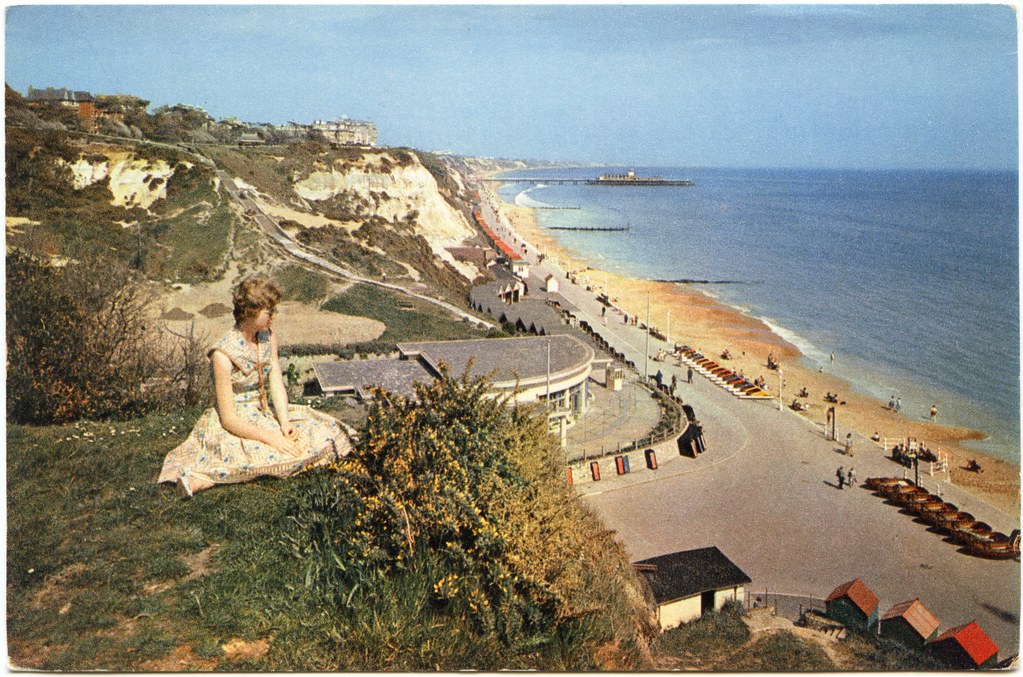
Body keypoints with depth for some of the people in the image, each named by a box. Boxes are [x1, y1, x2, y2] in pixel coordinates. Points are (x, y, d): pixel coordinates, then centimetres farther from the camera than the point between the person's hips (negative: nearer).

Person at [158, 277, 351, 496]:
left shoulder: (268, 335, -2)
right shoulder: (224, 355, -23)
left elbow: (277, 385, -5)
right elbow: (229, 419, -22)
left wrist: (285, 424, -20)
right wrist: (271, 438, -28)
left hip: (266, 413, 8)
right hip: (236, 426, -8)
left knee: (321, 433, -7)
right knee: (276, 454, -31)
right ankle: (200, 478, -20)